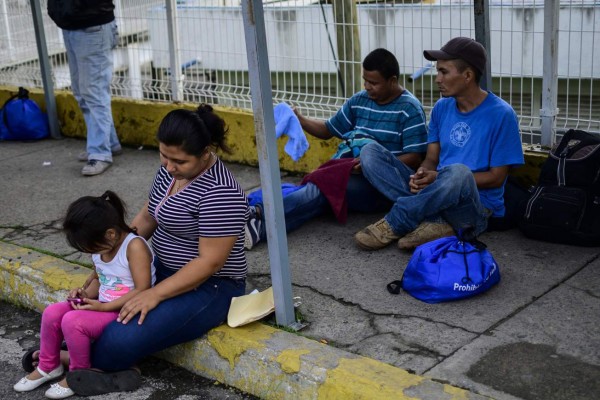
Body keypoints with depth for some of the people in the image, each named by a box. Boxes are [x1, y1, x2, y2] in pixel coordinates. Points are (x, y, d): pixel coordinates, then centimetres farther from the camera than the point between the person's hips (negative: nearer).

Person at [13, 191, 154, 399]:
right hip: (101, 305, 9)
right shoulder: (102, 247, 3)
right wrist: (85, 293, -2)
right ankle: (48, 366, 15)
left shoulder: (135, 246, -22)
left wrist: (103, 307, -25)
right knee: (52, 312, -6)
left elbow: (143, 290, -25)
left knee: (73, 321, -25)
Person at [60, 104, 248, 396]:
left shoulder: (220, 193, -26)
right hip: (166, 269, 10)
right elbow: (147, 218, 11)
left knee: (122, 340, -22)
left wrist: (155, 294, -25)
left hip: (209, 287, -9)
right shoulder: (171, 169, 1)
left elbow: (210, 262, -25)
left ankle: (92, 364, 4)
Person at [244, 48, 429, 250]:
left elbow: (414, 158, -10)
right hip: (352, 176, 5)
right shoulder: (359, 101, 14)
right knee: (320, 190, -29)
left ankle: (261, 217, -45)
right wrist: (300, 120, 2)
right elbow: (328, 130, 22)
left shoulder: (409, 108, -3)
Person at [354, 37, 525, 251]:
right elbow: (431, 159, 9)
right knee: (370, 152, -10)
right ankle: (437, 223, -23)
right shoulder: (441, 108, 8)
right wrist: (421, 176, -16)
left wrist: (440, 178, -17)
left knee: (458, 172, -41)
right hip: (435, 195, 6)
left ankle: (394, 224, -18)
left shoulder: (501, 114, -10)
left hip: (476, 207, -6)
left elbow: (496, 177, -9)